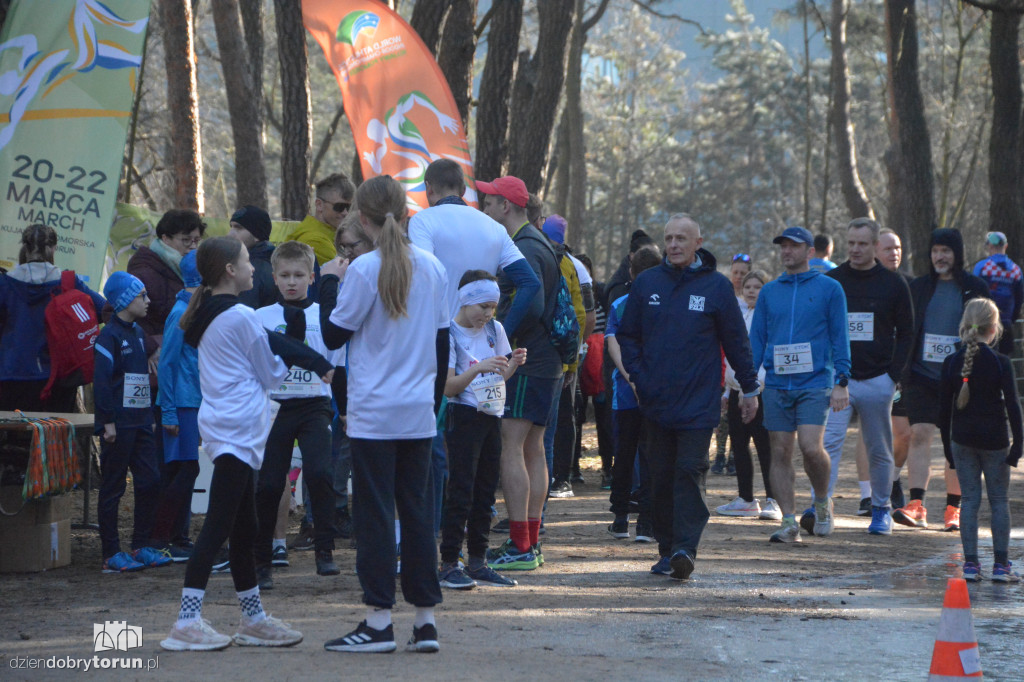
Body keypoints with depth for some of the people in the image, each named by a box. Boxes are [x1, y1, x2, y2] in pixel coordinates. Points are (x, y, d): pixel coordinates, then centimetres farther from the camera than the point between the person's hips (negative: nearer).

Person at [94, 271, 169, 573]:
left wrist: (150, 415, 18)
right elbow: (101, 381, -16)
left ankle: (141, 546, 14)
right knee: (113, 488, -2)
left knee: (150, 482, 5)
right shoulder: (110, 336, -11)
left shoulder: (136, 333, 15)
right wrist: (108, 422, -19)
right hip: (119, 424, -8)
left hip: (140, 422, 8)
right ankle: (111, 554, 2)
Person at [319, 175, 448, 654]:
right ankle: (425, 621, 9)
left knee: (375, 512, -1)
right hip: (418, 414, 5)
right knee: (418, 510, 9)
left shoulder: (364, 270, -11)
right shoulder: (432, 268, 5)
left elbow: (333, 334, -5)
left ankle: (378, 620, -2)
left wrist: (329, 282, 8)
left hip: (373, 412, -5)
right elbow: (443, 342, 11)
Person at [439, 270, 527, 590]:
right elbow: (448, 386, -13)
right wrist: (479, 368, -26)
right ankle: (449, 565, -7)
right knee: (461, 492, -9)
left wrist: (514, 363, -4)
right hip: (464, 417, -7)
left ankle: (478, 562, 15)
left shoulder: (495, 329, 10)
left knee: (485, 491, 9)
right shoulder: (449, 333, -9)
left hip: (492, 415, 7)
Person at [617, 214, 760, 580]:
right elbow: (627, 336, 13)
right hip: (656, 400, 3)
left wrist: (749, 388, 6)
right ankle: (667, 549, 12)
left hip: (699, 402, -3)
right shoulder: (646, 283, 7)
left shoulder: (716, 286, 0)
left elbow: (736, 340, 5)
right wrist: (639, 377, 1)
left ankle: (685, 547, -16)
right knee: (662, 475, 6)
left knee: (690, 472, -11)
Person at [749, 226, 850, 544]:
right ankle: (789, 522, 5)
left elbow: (839, 338, 2)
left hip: (815, 383, -4)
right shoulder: (769, 291, 13)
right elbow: (756, 339, 14)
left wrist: (842, 383, -5)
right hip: (777, 384, 4)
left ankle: (822, 501, 9)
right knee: (780, 452, 1)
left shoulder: (829, 288, 4)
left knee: (811, 447, -17)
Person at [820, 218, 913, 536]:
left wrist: (893, 374, -3)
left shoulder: (893, 284, 4)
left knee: (879, 451, 8)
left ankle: (881, 510, 20)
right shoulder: (830, 281, 6)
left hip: (877, 380, 0)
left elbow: (906, 333, 7)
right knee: (829, 442, -14)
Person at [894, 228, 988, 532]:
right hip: (922, 375, 1)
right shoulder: (918, 287, 8)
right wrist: (901, 370, 4)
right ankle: (916, 506, -15)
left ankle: (953, 509, 9)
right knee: (920, 434, -10)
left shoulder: (975, 289, 2)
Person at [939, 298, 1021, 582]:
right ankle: (1001, 564, 4)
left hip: (962, 440, 2)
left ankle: (970, 563, 3)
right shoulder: (1001, 362, -8)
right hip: (994, 439, -2)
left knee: (970, 499, 6)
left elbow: (944, 408, 4)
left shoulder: (951, 363, 0)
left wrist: (947, 447, 13)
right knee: (999, 500, 5)